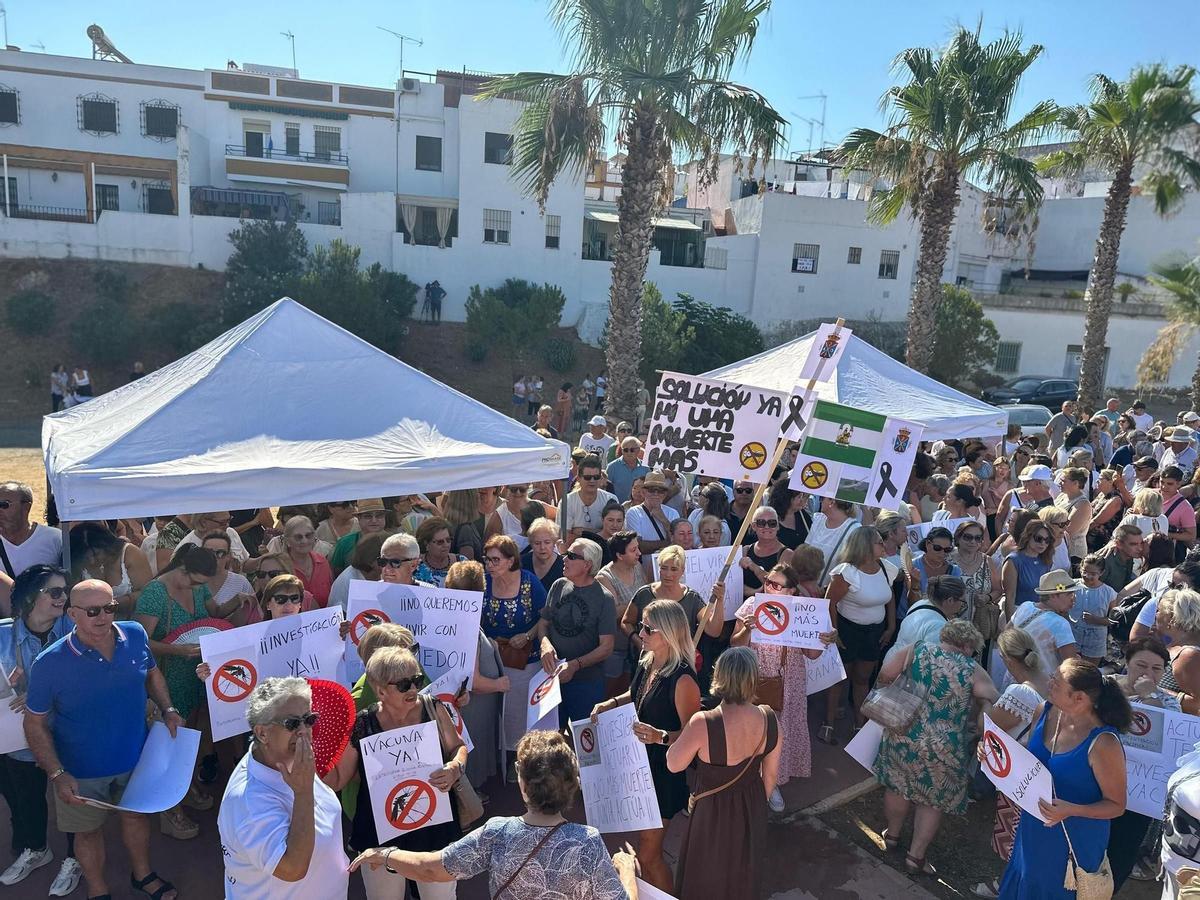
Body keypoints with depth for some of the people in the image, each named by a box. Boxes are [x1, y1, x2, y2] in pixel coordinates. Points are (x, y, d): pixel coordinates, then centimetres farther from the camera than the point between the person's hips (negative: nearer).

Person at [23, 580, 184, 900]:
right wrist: (57, 774, -19)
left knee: (136, 815, 24)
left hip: (135, 757, 3)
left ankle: (142, 874, 51)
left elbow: (151, 672, 6)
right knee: (89, 830, 21)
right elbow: (35, 724, -13)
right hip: (82, 771, -3)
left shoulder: (135, 635, -16)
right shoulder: (49, 664, -25)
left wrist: (167, 709, -6)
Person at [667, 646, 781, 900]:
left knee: (707, 878, 24)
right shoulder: (769, 719, -19)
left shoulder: (704, 724, -36)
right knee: (744, 874, 31)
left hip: (712, 812, -4)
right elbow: (771, 774, -3)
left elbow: (673, 764, -18)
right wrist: (759, 803, 15)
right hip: (752, 810, 4)